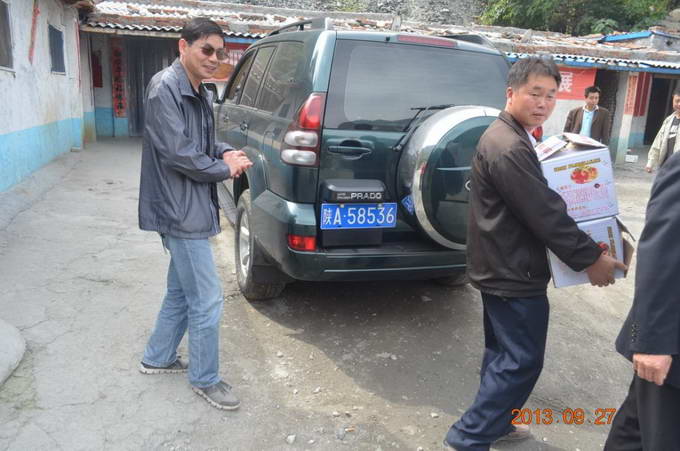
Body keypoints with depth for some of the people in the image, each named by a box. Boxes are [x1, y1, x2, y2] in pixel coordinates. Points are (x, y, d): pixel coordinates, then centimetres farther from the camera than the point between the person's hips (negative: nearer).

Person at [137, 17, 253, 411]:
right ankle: (206, 379, 15)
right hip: (181, 211, -10)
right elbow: (177, 153, -21)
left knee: (181, 291, 21)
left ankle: (158, 358, 39)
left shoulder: (199, 94, 13)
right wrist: (225, 168, -10)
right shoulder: (166, 88, -15)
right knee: (207, 301, -2)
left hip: (190, 209, 10)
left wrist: (226, 153, -1)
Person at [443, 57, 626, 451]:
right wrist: (590, 258, -14)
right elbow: (545, 214, -23)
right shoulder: (509, 147, -22)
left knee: (504, 353, 20)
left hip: (503, 266, 11)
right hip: (514, 271, -11)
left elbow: (542, 203, 19)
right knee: (522, 360, -1)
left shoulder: (511, 138, 13)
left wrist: (594, 241, 14)